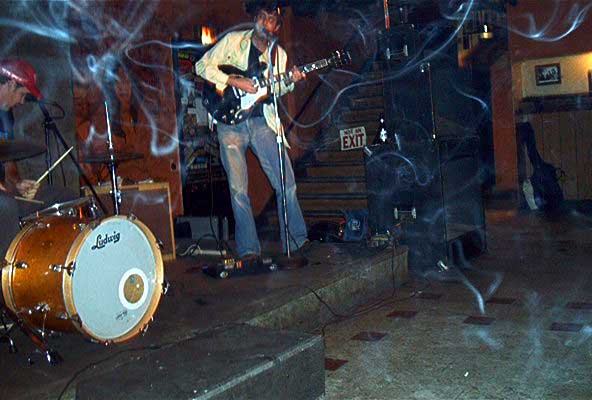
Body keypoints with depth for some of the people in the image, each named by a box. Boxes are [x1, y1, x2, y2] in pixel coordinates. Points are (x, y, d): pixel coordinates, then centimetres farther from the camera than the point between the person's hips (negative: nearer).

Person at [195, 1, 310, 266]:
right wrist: (235, 82, -13)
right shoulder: (234, 40, 2)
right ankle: (249, 250, 4)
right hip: (231, 121, -3)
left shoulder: (279, 55, 12)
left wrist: (291, 82, -5)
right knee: (238, 189, -4)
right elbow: (202, 66, -3)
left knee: (286, 183, -4)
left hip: (262, 121, 3)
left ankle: (296, 242, 8)